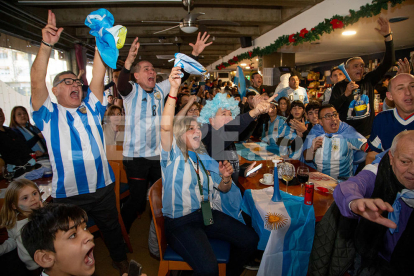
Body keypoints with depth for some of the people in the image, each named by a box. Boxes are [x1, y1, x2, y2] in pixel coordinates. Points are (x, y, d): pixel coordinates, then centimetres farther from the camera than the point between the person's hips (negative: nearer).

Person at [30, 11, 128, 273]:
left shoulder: (91, 109, 6)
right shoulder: (49, 115, -1)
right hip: (68, 194, -3)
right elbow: (37, 81, -16)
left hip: (102, 187, 3)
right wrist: (47, 45, -26)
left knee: (112, 227, 21)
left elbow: (99, 75, -2)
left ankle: (120, 260, 45)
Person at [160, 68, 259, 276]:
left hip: (208, 213, 6)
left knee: (250, 239, -8)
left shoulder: (205, 159, 15)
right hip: (180, 220, -6)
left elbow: (223, 189, 17)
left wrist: (226, 178, -7)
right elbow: (166, 126, -22)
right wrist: (173, 90, -30)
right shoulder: (173, 156, -2)